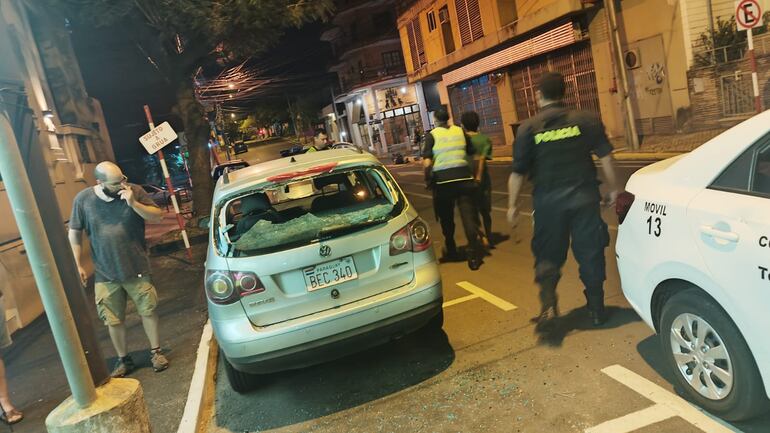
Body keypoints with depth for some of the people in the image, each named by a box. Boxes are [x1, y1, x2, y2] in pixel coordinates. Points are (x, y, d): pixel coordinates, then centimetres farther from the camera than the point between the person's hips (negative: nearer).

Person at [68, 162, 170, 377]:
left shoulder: (134, 191, -9)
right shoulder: (83, 199, -5)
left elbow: (157, 216, -8)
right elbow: (74, 233, 4)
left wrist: (133, 203, -23)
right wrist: (76, 264, 1)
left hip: (137, 269, -1)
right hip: (105, 275, 2)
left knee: (148, 311, 7)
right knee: (113, 320, 11)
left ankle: (156, 352, 27)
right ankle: (123, 360, 29)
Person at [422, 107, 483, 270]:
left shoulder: (432, 135, -3)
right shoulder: (460, 131, 7)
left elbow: (426, 162, -11)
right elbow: (472, 154, 8)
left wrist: (428, 179, 1)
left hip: (443, 180, -1)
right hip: (464, 177, 2)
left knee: (446, 218, 16)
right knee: (468, 216, 0)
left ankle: (451, 250, 30)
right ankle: (473, 255, -6)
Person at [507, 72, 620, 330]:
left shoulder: (528, 128, -4)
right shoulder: (586, 121, 1)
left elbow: (518, 172, -4)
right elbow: (605, 157, 1)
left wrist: (512, 205, 4)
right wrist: (613, 188, 12)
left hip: (548, 202, -1)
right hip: (584, 198, 1)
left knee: (547, 257, 12)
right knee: (590, 255, 13)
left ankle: (548, 306, -5)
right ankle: (597, 309, 21)